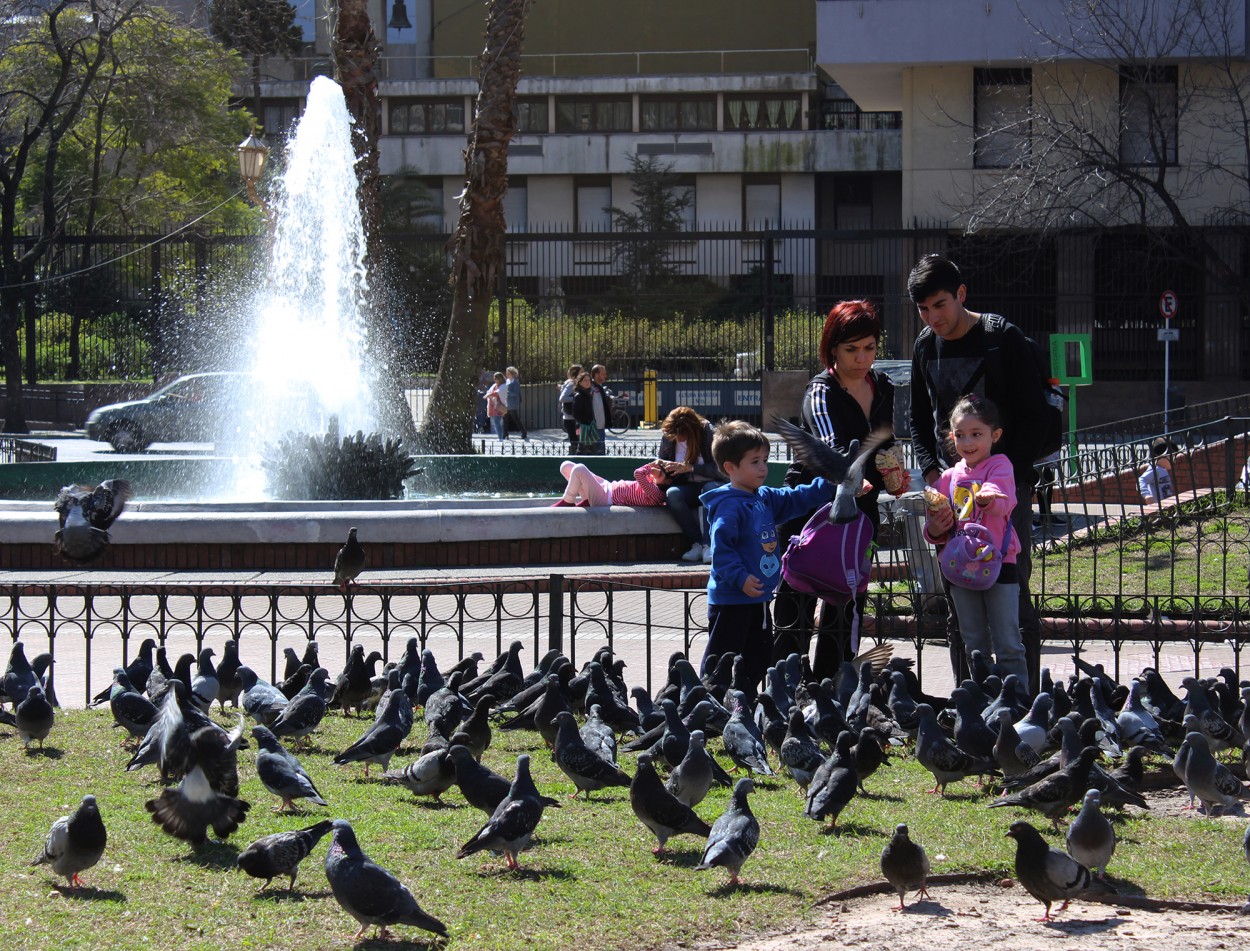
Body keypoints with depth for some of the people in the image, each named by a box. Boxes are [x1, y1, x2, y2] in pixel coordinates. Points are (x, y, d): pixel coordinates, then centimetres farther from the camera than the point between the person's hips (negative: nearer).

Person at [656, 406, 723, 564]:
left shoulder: (709, 434, -12)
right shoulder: (668, 438, 1)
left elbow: (718, 469, -17)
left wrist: (689, 468, -24)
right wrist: (659, 466, -12)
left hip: (711, 483, -3)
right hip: (688, 488, 3)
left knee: (711, 488, -39)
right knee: (672, 494, -31)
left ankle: (708, 545, -44)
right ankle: (697, 543, -31)